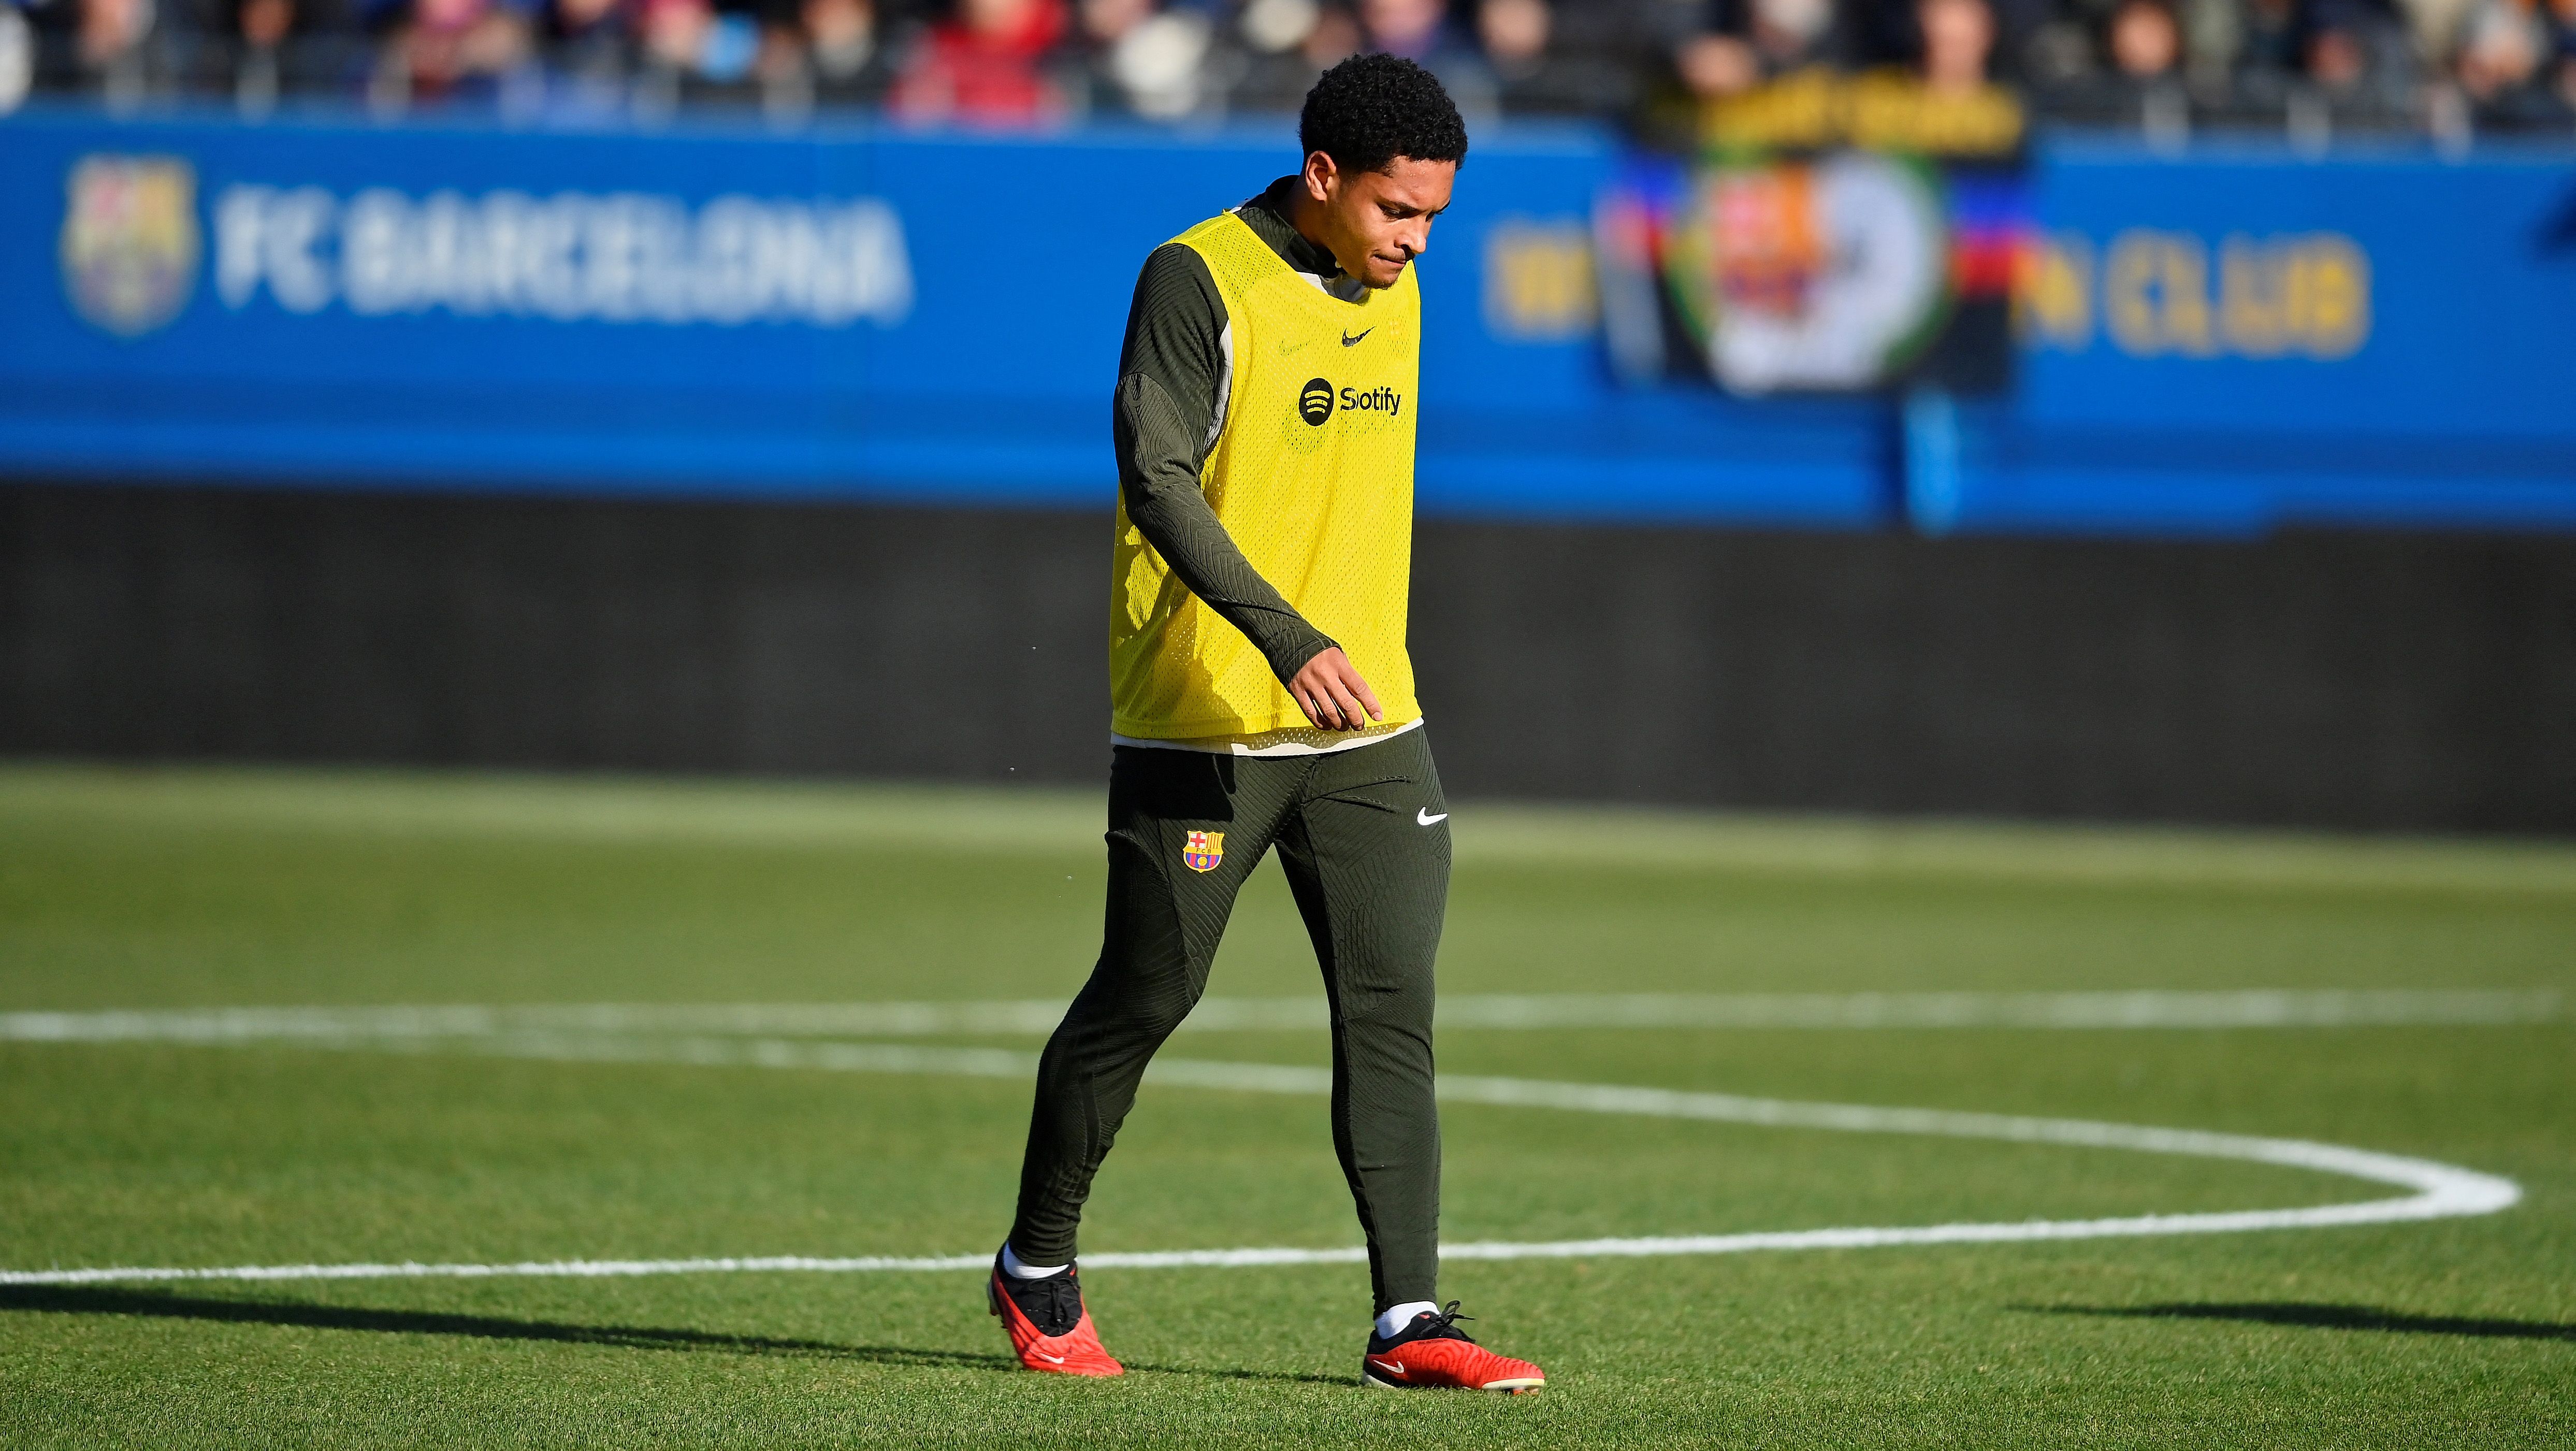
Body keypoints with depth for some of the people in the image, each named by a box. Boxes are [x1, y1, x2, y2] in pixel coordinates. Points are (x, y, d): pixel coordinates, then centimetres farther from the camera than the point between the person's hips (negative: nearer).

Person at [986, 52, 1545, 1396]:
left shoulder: (1392, 293, 12)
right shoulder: (1197, 281, -11)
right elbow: (1158, 479, -20)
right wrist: (1286, 640, -29)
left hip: (1367, 727, 6)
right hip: (1199, 721, -6)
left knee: (1392, 1006, -4)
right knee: (1146, 993, 3)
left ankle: (1409, 1318, -6)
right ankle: (1037, 1266, 23)